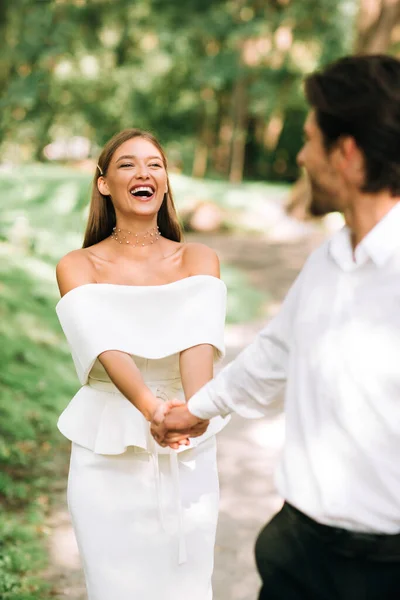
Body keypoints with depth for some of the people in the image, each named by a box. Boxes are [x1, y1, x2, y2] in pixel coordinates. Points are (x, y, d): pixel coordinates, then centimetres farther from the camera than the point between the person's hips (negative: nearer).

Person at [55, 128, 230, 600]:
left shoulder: (199, 260, 0)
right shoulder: (78, 267, -4)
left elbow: (199, 339, -18)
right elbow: (106, 345, -21)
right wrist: (152, 406, -40)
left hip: (187, 454, 1)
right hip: (108, 451, -1)